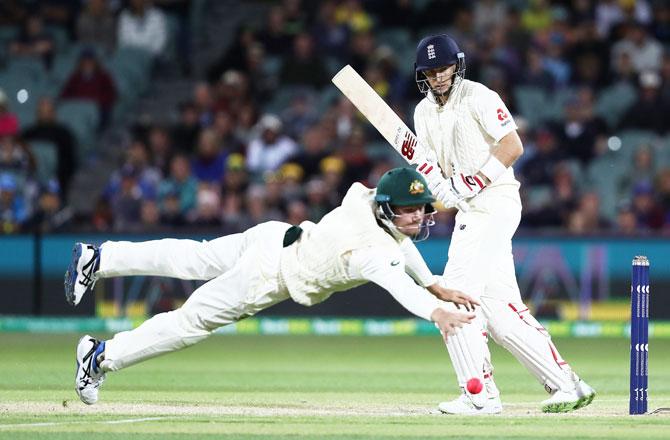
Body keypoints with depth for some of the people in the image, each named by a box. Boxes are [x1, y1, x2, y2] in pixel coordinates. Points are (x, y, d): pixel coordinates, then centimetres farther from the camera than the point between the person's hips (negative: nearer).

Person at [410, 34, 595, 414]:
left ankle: (480, 395, -11)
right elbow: (431, 171, 11)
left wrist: (478, 179, -23)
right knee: (499, 307, 5)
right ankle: (566, 385, 9)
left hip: (494, 202, -8)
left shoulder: (479, 97, -8)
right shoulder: (424, 112, 15)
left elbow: (513, 145, -16)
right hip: (470, 211, 8)